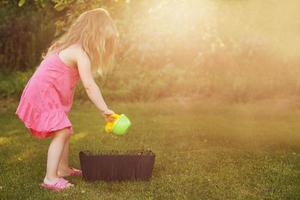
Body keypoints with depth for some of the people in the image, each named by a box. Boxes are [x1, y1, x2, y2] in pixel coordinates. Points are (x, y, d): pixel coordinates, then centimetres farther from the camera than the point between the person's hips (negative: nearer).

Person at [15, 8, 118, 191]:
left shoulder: (70, 46, 12)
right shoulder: (80, 54, -19)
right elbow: (90, 86, -26)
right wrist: (105, 110, -24)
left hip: (45, 93, 10)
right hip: (43, 95, -10)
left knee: (66, 131, 15)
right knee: (61, 133, -16)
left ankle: (63, 168, 26)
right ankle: (51, 179, -15)